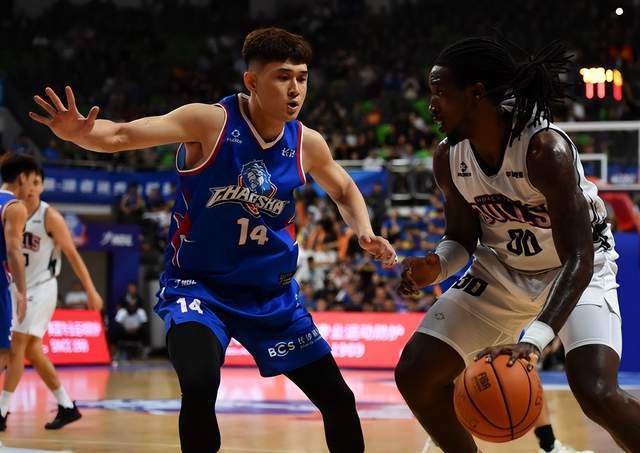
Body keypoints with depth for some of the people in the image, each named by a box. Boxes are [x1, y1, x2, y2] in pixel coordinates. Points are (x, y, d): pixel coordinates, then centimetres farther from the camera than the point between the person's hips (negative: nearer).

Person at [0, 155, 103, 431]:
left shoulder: (50, 217, -14)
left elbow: (72, 255, -9)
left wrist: (91, 290, -10)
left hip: (40, 289, -6)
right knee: (32, 351, 10)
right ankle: (67, 407, 21)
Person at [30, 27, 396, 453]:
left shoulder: (307, 144, -4)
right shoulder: (210, 122, -17)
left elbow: (344, 190, 17)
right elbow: (122, 135, -25)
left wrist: (365, 232, -2)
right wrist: (78, 133, -46)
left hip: (273, 294, 5)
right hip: (198, 286, -5)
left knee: (339, 401, 5)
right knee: (200, 386, -32)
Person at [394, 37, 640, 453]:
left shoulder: (545, 149, -32)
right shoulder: (449, 159, -13)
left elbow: (579, 261, -35)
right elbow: (463, 239, 3)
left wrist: (536, 339, -49)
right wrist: (436, 267, -22)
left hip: (575, 270, -6)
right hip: (502, 270, 6)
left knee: (597, 393, -28)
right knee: (415, 376, -3)